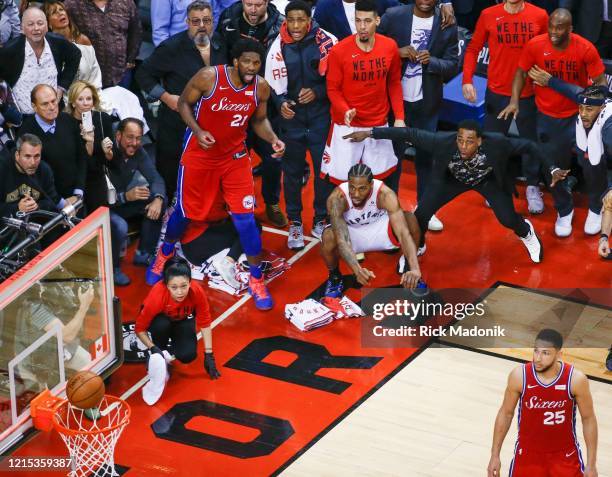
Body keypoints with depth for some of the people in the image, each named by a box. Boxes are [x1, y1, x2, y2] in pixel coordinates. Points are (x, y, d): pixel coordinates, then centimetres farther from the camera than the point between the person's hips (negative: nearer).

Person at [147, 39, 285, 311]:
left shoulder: (261, 88, -12)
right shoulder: (209, 77, -23)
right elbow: (184, 104, -9)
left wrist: (273, 139, -15)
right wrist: (197, 131, -24)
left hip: (235, 157, 2)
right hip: (199, 154, -1)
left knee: (245, 218, -6)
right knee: (185, 210, 14)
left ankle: (256, 281, 8)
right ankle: (165, 254, 45)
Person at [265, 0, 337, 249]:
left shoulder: (327, 42, -11)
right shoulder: (278, 47, -4)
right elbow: (273, 84, 1)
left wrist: (318, 92, -14)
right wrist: (281, 103, -16)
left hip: (321, 117, -1)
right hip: (291, 118, 1)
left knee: (325, 170, 5)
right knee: (292, 172, 8)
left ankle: (321, 221, 22)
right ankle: (295, 223, 22)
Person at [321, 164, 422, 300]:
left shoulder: (385, 194, -33)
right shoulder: (337, 198, -35)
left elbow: (403, 232, -40)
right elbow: (342, 239, -43)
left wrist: (415, 269, -54)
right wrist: (357, 269, -60)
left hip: (378, 227, 1)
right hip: (350, 231, -1)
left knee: (409, 220, -28)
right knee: (328, 237, -35)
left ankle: (408, 267, 1)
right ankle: (334, 277, -2)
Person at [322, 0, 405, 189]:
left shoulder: (390, 47, -5)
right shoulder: (339, 51, -15)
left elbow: (394, 83, 7)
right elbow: (333, 89, -7)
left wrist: (399, 117, 1)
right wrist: (345, 111, -26)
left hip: (378, 123, 3)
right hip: (347, 125, -3)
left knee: (380, 175, 11)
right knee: (341, 178, -3)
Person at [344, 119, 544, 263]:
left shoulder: (496, 143, -40)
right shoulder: (443, 141, -40)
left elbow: (526, 145, -24)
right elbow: (409, 134, -35)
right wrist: (370, 133, -38)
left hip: (487, 180, 0)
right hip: (453, 179, 1)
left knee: (507, 220, -7)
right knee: (421, 214, -9)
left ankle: (526, 232, 34)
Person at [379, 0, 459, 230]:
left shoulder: (447, 25, -4)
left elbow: (453, 65, -2)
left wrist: (431, 61, -22)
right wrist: (396, 52, -20)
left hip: (427, 102, 1)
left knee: (425, 155, 10)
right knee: (392, 153, 8)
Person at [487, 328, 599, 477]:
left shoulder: (576, 379, -21)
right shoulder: (519, 376, -18)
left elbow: (588, 419, -7)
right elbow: (506, 414, -2)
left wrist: (591, 464, -5)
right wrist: (495, 455, 0)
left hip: (565, 455, -1)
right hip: (528, 453, 1)